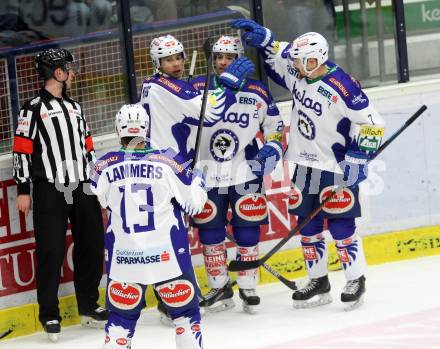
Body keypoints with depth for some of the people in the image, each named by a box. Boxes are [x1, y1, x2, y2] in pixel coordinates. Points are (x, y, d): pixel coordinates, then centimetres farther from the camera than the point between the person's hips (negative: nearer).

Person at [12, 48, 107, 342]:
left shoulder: (75, 107, 17)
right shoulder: (33, 109, -4)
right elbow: (22, 149, -6)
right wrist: (23, 190, -10)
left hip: (83, 188, 6)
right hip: (50, 192, -6)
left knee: (92, 246, 7)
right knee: (52, 252, -5)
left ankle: (88, 305, 20)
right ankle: (49, 314, 2)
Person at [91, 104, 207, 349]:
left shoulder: (106, 166, -4)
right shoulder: (167, 161, -8)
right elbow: (194, 202, -1)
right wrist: (197, 179, 19)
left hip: (124, 261, 1)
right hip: (167, 256, -1)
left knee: (122, 317, 13)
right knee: (186, 312, 14)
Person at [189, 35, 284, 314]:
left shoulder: (258, 93, 0)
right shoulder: (196, 90, -1)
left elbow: (276, 128, 10)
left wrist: (272, 150, -6)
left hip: (245, 173, 0)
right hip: (205, 173, 1)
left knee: (247, 231, 0)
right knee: (210, 232, 4)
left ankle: (248, 287, 11)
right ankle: (220, 287, 17)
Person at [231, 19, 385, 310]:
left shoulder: (342, 87, -23)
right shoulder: (297, 72, -2)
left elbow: (372, 123, -20)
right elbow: (276, 51, 17)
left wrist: (358, 158, -20)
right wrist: (259, 35, -1)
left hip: (337, 168, -7)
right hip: (306, 165, 7)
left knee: (341, 226, -4)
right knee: (308, 226, 11)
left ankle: (356, 281, 10)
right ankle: (319, 282, 23)